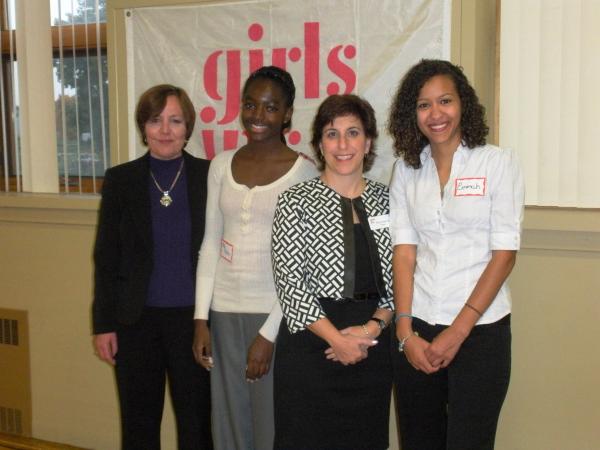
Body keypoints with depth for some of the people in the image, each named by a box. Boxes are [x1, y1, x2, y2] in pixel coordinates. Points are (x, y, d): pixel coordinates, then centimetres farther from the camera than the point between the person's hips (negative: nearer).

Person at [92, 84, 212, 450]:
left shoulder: (209, 176, -2)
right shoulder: (120, 179, 1)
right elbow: (106, 257, 3)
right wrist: (104, 324, 0)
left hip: (193, 317, -1)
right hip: (136, 320, 1)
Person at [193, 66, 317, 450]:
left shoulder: (303, 170, -7)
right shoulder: (222, 165, 6)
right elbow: (210, 243, 8)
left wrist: (269, 333, -12)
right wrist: (201, 319, 2)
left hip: (276, 313, -4)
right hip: (225, 310, 4)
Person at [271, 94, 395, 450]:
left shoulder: (386, 200, 7)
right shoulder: (297, 201, -3)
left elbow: (399, 278, 7)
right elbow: (289, 280, -9)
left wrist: (374, 327, -8)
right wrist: (336, 339, -13)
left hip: (373, 345, 4)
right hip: (311, 345, -3)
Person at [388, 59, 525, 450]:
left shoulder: (499, 163, -3)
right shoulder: (406, 169, 6)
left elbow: (505, 253, -7)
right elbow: (403, 251, 2)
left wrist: (458, 331, -11)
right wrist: (406, 332, -7)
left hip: (480, 330, -3)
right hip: (417, 329, 3)